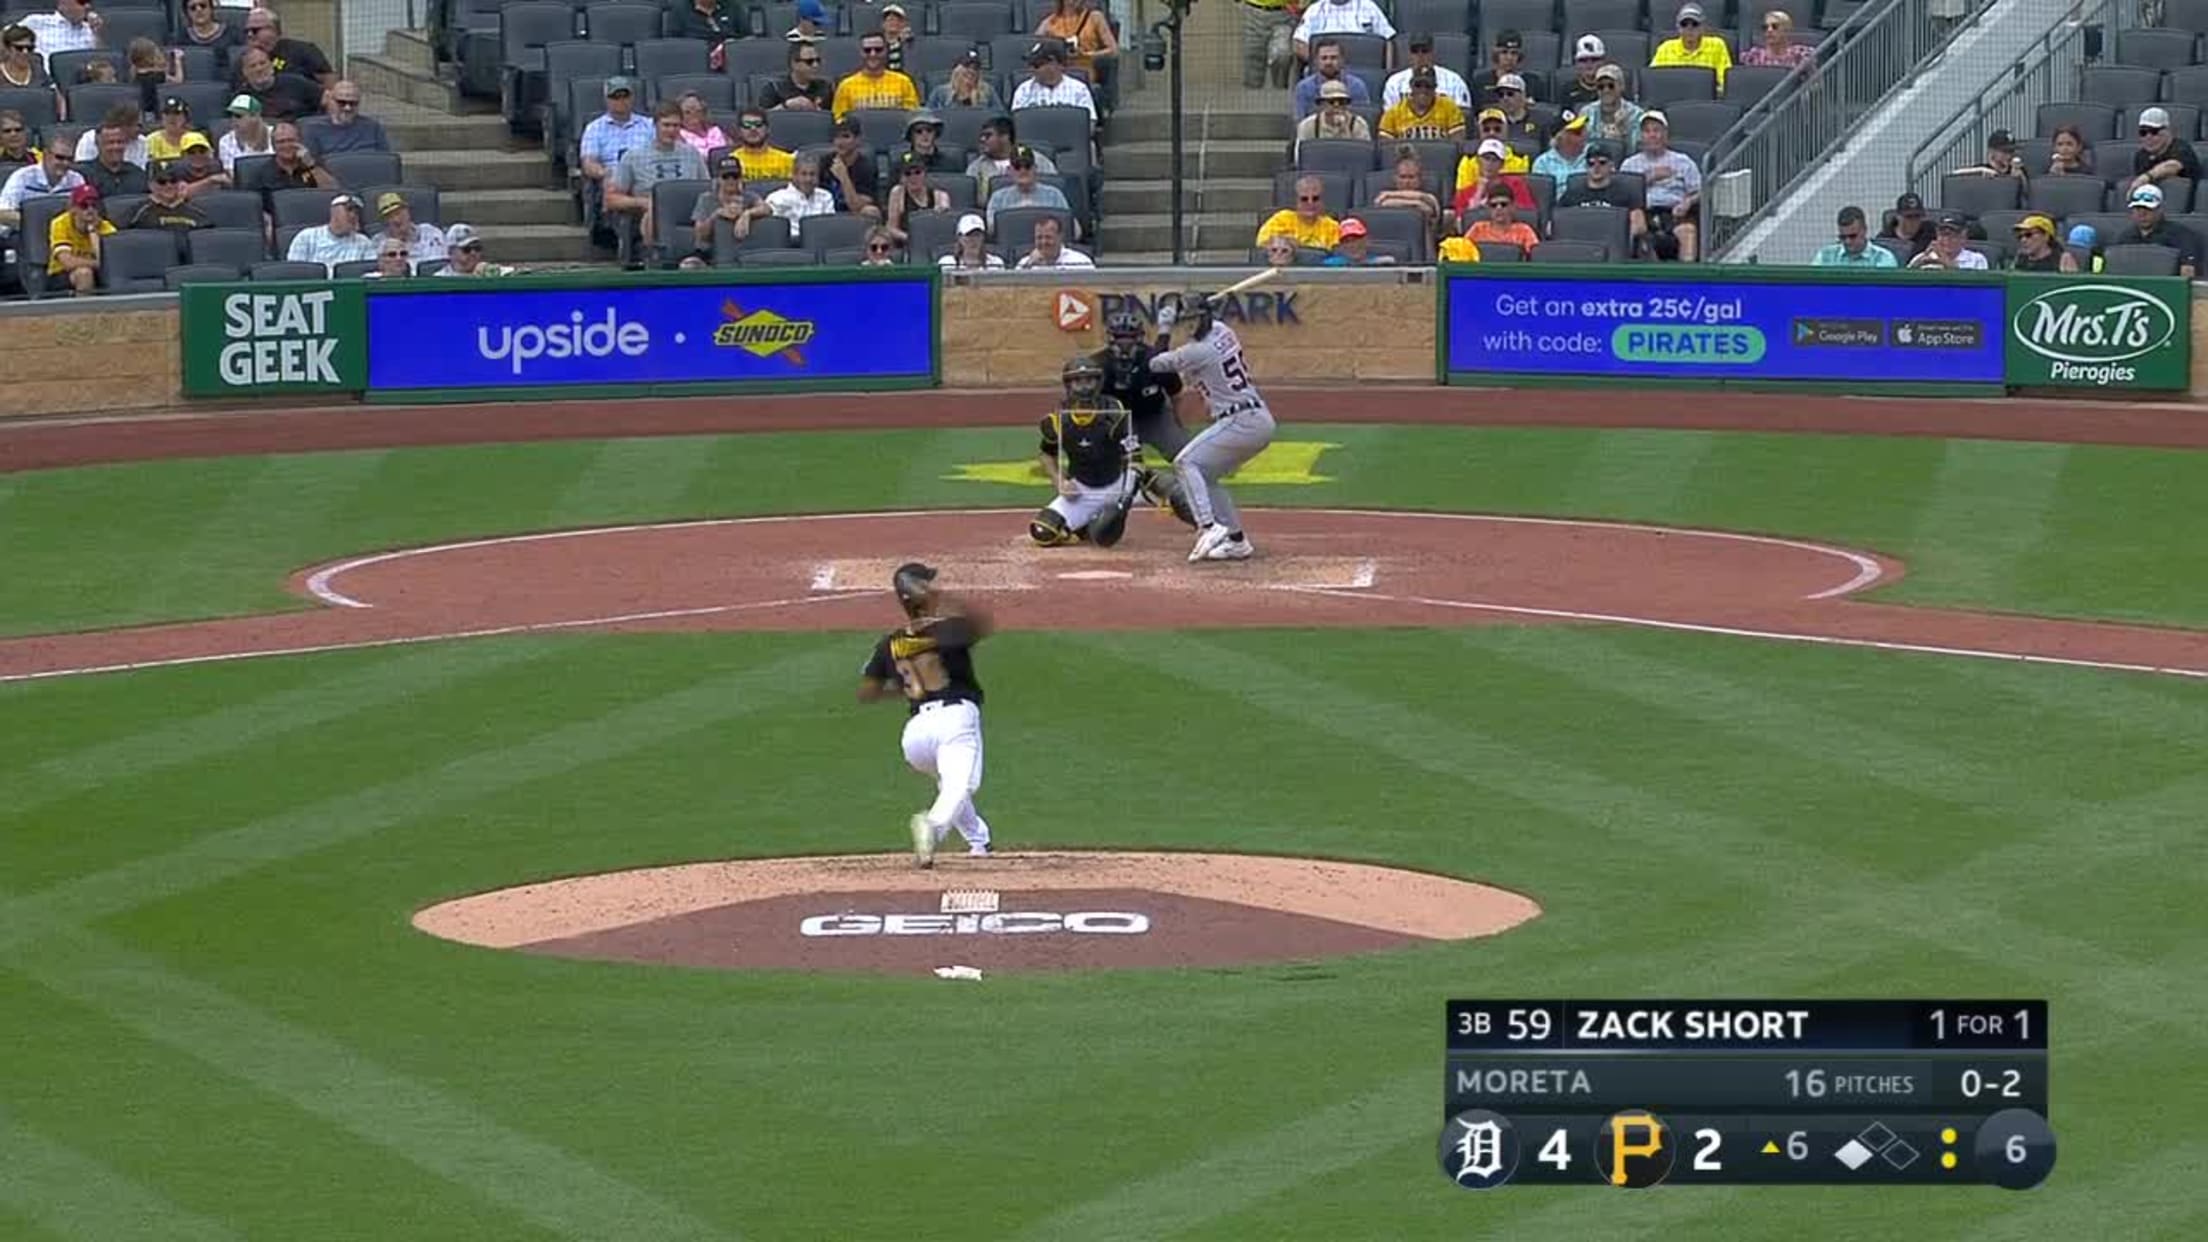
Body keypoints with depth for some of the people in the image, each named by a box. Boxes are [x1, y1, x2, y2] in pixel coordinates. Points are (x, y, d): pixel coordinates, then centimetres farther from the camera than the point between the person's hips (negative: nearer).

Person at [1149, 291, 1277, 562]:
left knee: (1186, 462, -12)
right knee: (1206, 475, 17)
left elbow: (1156, 363, -2)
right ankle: (1236, 540, 17)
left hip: (1241, 422, -10)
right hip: (1262, 421, 10)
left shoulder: (1198, 351, -14)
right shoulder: (1223, 332, 10)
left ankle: (1209, 527, -26)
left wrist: (1165, 328, 6)